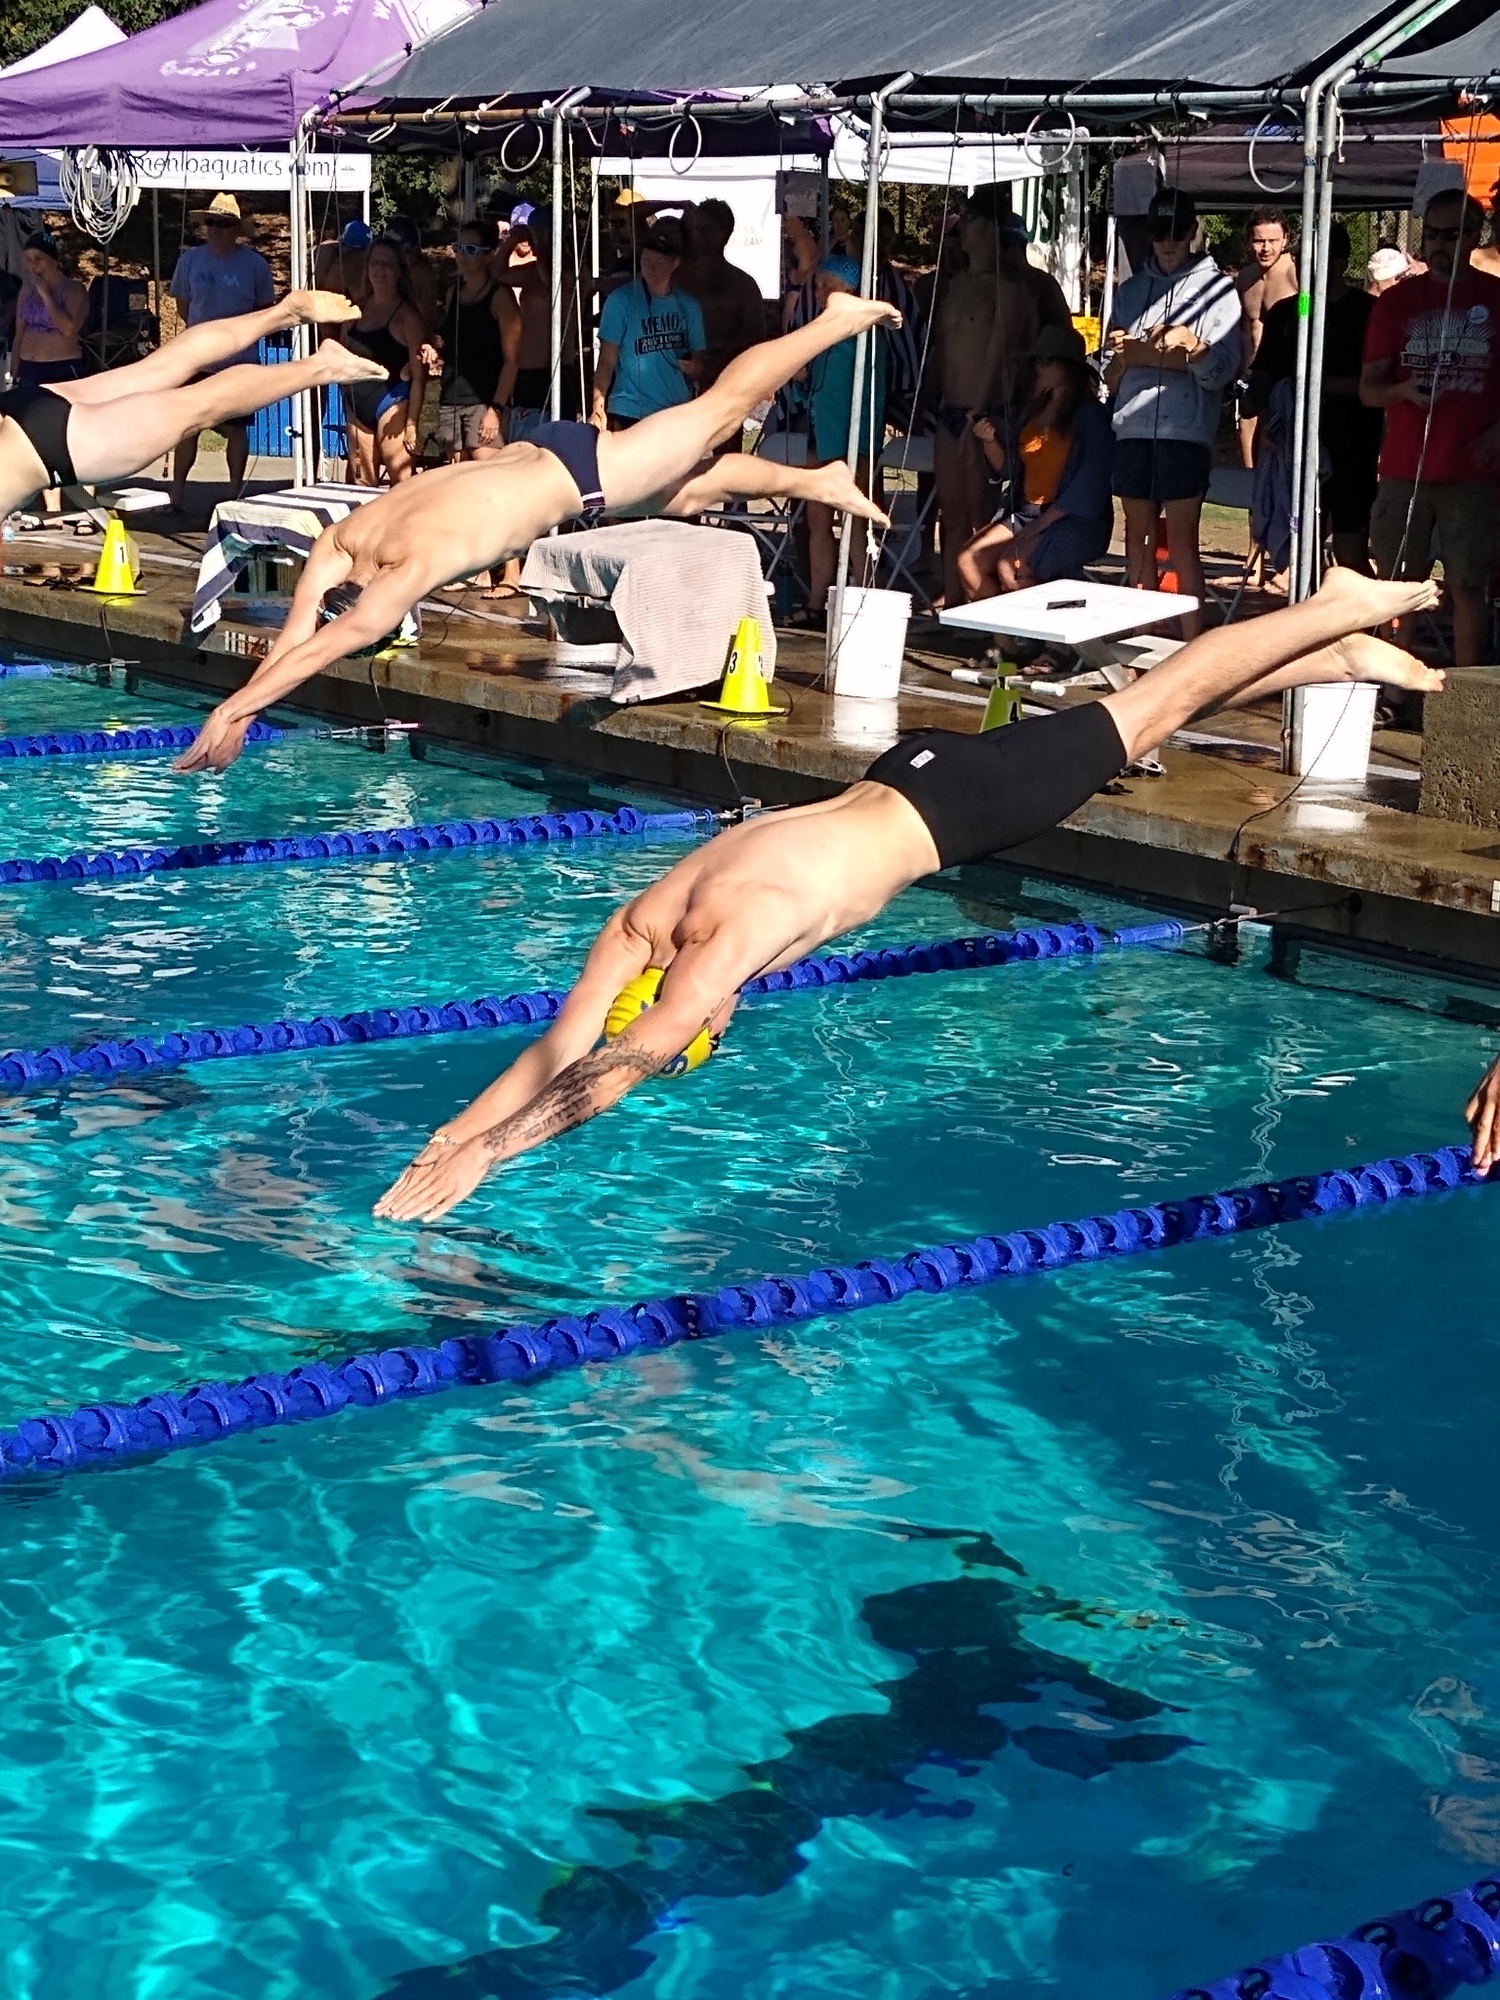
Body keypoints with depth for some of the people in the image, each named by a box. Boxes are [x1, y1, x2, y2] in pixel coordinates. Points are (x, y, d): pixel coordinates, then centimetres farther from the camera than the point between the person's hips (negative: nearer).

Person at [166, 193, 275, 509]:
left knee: (236, 426, 5)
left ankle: (235, 492, 13)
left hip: (239, 360, -2)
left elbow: (265, 309, 6)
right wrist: (201, 328, 4)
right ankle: (177, 490, 9)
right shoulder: (191, 259, 3)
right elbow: (182, 303, 14)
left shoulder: (254, 264, -3)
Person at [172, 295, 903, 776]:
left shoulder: (418, 561, -37)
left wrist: (233, 708, -46)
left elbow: (323, 647, -44)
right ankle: (816, 483, 44)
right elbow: (292, 641, -12)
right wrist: (237, 714, -21)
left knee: (723, 407, 9)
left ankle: (842, 318, 26)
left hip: (580, 471, -6)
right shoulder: (336, 545, -15)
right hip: (538, 454, 6)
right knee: (691, 492, 24)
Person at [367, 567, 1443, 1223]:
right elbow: (556, 1052, -11)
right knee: (1141, 712, 17)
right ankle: (1346, 658, 32)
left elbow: (612, 1074, -40)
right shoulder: (639, 926, -13)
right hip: (903, 779, 6)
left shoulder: (730, 939, -34)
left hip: (954, 803, -6)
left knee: (1151, 710, 6)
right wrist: (449, 1133, -21)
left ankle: (1341, 608, 20)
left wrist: (485, 1153, -41)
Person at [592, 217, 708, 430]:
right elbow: (607, 360, -4)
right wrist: (598, 407, -17)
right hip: (630, 415, -4)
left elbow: (700, 357, 13)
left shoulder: (688, 305, 8)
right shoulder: (621, 300, -3)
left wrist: (695, 368, -11)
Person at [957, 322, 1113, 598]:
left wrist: (1041, 524, -19)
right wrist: (990, 440, -4)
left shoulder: (1092, 415, -9)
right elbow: (1007, 467, 17)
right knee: (968, 563, -12)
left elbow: (1090, 485, -16)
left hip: (1074, 521, -7)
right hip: (1025, 513, 7)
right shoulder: (1035, 410, 14)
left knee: (1009, 568, -27)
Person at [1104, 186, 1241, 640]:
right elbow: (1110, 373, 17)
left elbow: (1223, 371, -6)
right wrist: (1123, 355, -5)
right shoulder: (1132, 289, 17)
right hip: (1133, 427, 5)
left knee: (1181, 539, -8)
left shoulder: (1217, 289, 3)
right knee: (1137, 534, 9)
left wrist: (1193, 346, -23)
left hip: (1186, 430, -5)